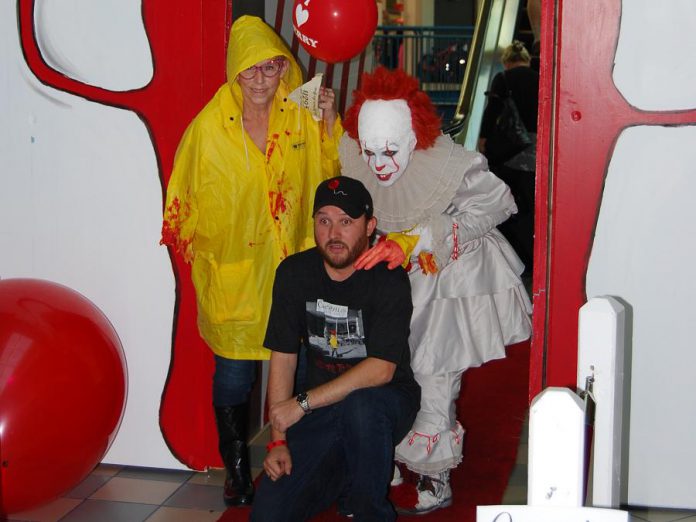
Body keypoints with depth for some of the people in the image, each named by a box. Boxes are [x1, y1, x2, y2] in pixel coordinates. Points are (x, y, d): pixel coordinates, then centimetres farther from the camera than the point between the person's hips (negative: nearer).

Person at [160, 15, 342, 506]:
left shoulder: (301, 116, 0)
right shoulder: (210, 126, -8)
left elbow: (330, 167, 13)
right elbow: (188, 195, 0)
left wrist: (330, 119, -2)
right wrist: (198, 248, 3)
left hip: (289, 261, 2)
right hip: (232, 267, -2)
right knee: (234, 369, 3)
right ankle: (237, 469, 20)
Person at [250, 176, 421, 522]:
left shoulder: (389, 279, -16)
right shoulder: (294, 273, -2)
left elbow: (381, 370, -23)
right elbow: (283, 358, -1)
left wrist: (302, 403, -24)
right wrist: (278, 440, -7)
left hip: (384, 403, -3)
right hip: (320, 407, 4)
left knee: (359, 404, -40)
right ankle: (340, 476, 18)